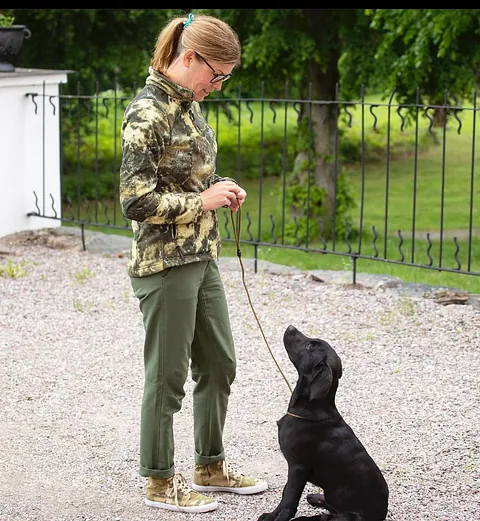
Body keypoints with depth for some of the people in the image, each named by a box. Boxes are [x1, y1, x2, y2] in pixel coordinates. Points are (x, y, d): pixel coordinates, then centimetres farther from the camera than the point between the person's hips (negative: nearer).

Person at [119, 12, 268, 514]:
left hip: (201, 259, 9)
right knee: (167, 376, 3)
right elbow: (137, 201, -22)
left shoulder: (188, 104, 9)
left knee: (219, 364, 17)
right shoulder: (146, 114, -19)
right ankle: (160, 481, 18)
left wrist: (220, 189, 4)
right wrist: (203, 200, -17)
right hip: (163, 264, -9)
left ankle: (210, 466, 32)